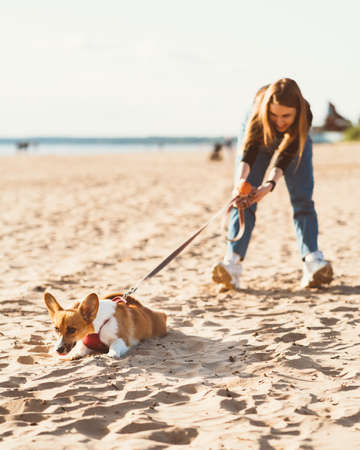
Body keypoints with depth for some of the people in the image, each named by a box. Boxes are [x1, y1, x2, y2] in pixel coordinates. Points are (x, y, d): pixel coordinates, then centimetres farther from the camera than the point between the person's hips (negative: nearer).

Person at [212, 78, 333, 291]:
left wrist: (270, 183, -58)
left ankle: (313, 263, -22)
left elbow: (286, 156, -41)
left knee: (303, 199, -14)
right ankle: (232, 263, -21)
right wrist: (240, 180, -62)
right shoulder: (259, 111, -39)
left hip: (293, 141, 0)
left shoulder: (305, 116, -39)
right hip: (260, 140, 0)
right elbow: (249, 149, -44)